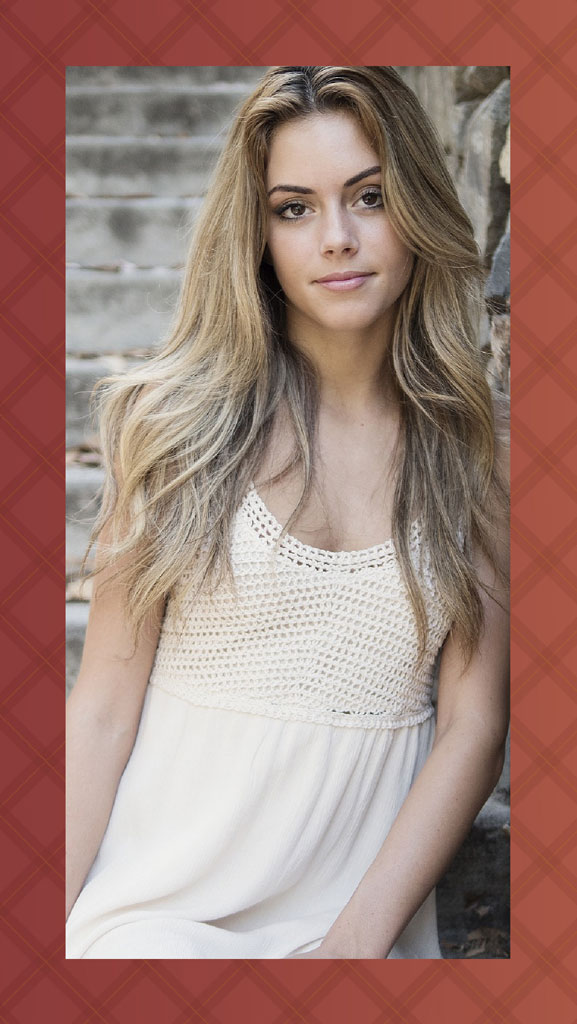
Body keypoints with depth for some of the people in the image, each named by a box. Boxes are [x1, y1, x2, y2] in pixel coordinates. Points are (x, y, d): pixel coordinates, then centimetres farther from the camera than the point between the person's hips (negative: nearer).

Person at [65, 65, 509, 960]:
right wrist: (45, 927, -8)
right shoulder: (176, 420, -2)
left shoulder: (478, 448, 1)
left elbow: (474, 728, -1)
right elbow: (105, 707, -3)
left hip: (372, 911, 2)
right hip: (160, 911, -1)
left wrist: (358, 939, -10)